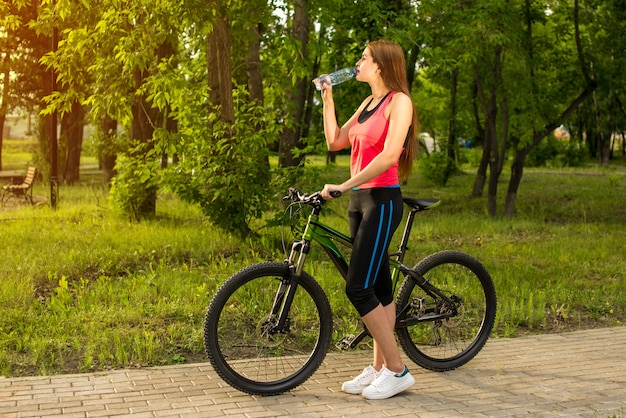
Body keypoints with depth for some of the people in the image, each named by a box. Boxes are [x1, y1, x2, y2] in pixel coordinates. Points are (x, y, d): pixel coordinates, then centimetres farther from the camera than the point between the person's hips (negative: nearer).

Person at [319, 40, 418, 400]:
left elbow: (389, 155, -21)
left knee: (358, 288, -12)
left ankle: (397, 370, -2)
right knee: (380, 289, 11)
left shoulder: (399, 101, -10)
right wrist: (327, 99, 13)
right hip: (359, 199, 8)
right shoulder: (368, 103, 16)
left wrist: (344, 185, -22)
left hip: (382, 201, -8)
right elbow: (335, 141, 14)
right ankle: (379, 368, 17)